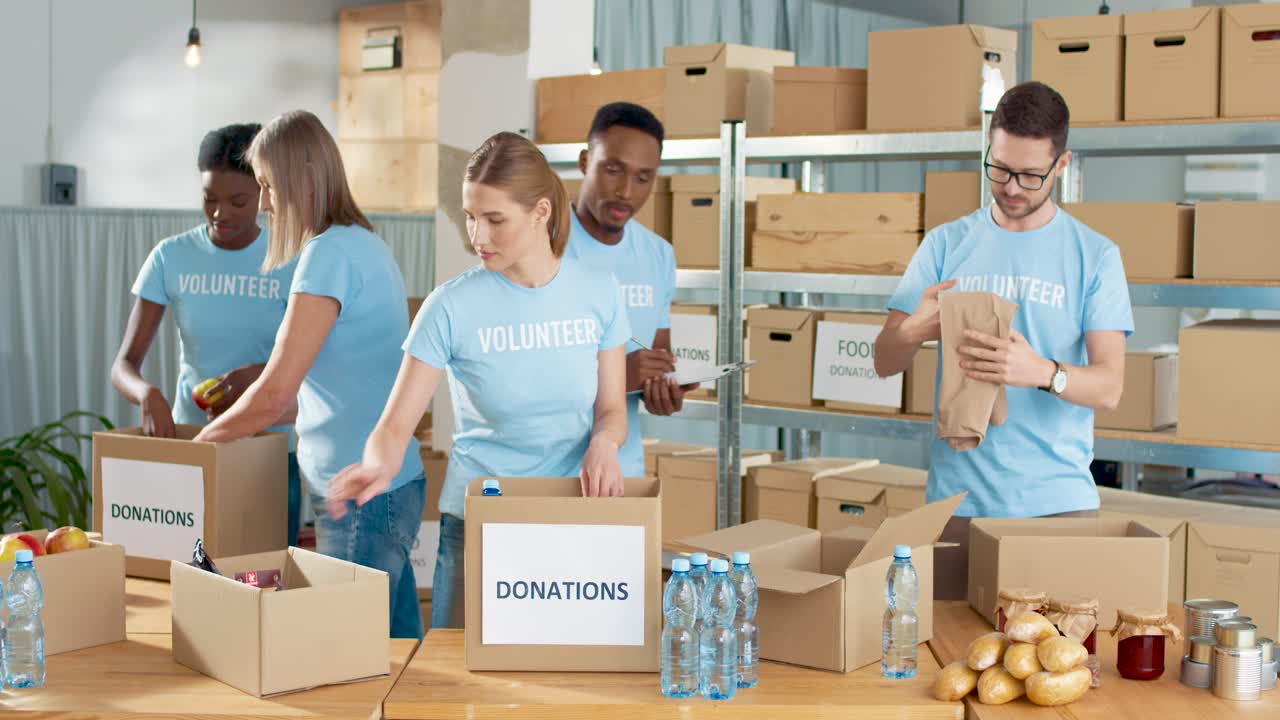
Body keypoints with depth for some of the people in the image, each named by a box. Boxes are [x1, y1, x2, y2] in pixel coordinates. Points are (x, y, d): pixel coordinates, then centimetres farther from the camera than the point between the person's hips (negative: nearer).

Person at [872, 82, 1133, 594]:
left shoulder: (1095, 257, 2)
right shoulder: (946, 245, 6)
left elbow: (1109, 387, -6)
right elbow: (885, 361, 3)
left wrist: (1042, 372, -27)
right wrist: (915, 330, -21)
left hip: (1059, 500, -1)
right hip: (958, 496, 1)